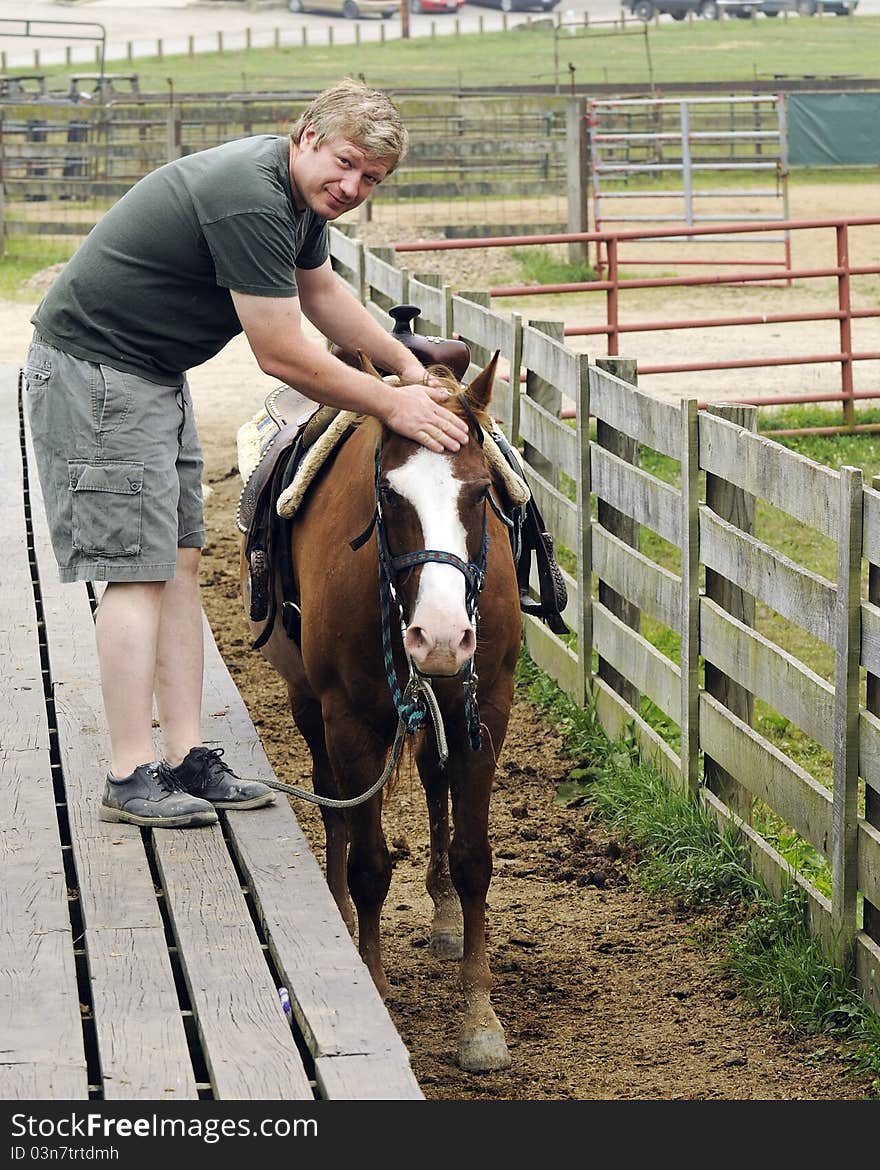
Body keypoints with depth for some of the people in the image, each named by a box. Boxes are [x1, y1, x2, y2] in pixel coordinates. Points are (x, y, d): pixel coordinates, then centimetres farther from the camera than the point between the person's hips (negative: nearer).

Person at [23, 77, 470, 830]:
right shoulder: (250, 202, -27)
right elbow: (283, 356, -24)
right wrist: (391, 405, -16)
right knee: (137, 568, -11)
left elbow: (322, 294, 25)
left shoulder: (302, 194, 5)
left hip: (154, 373, 11)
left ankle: (188, 759, 10)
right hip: (94, 369, -10)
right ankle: (131, 779, -8)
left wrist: (407, 364, 17)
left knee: (178, 561, 8)